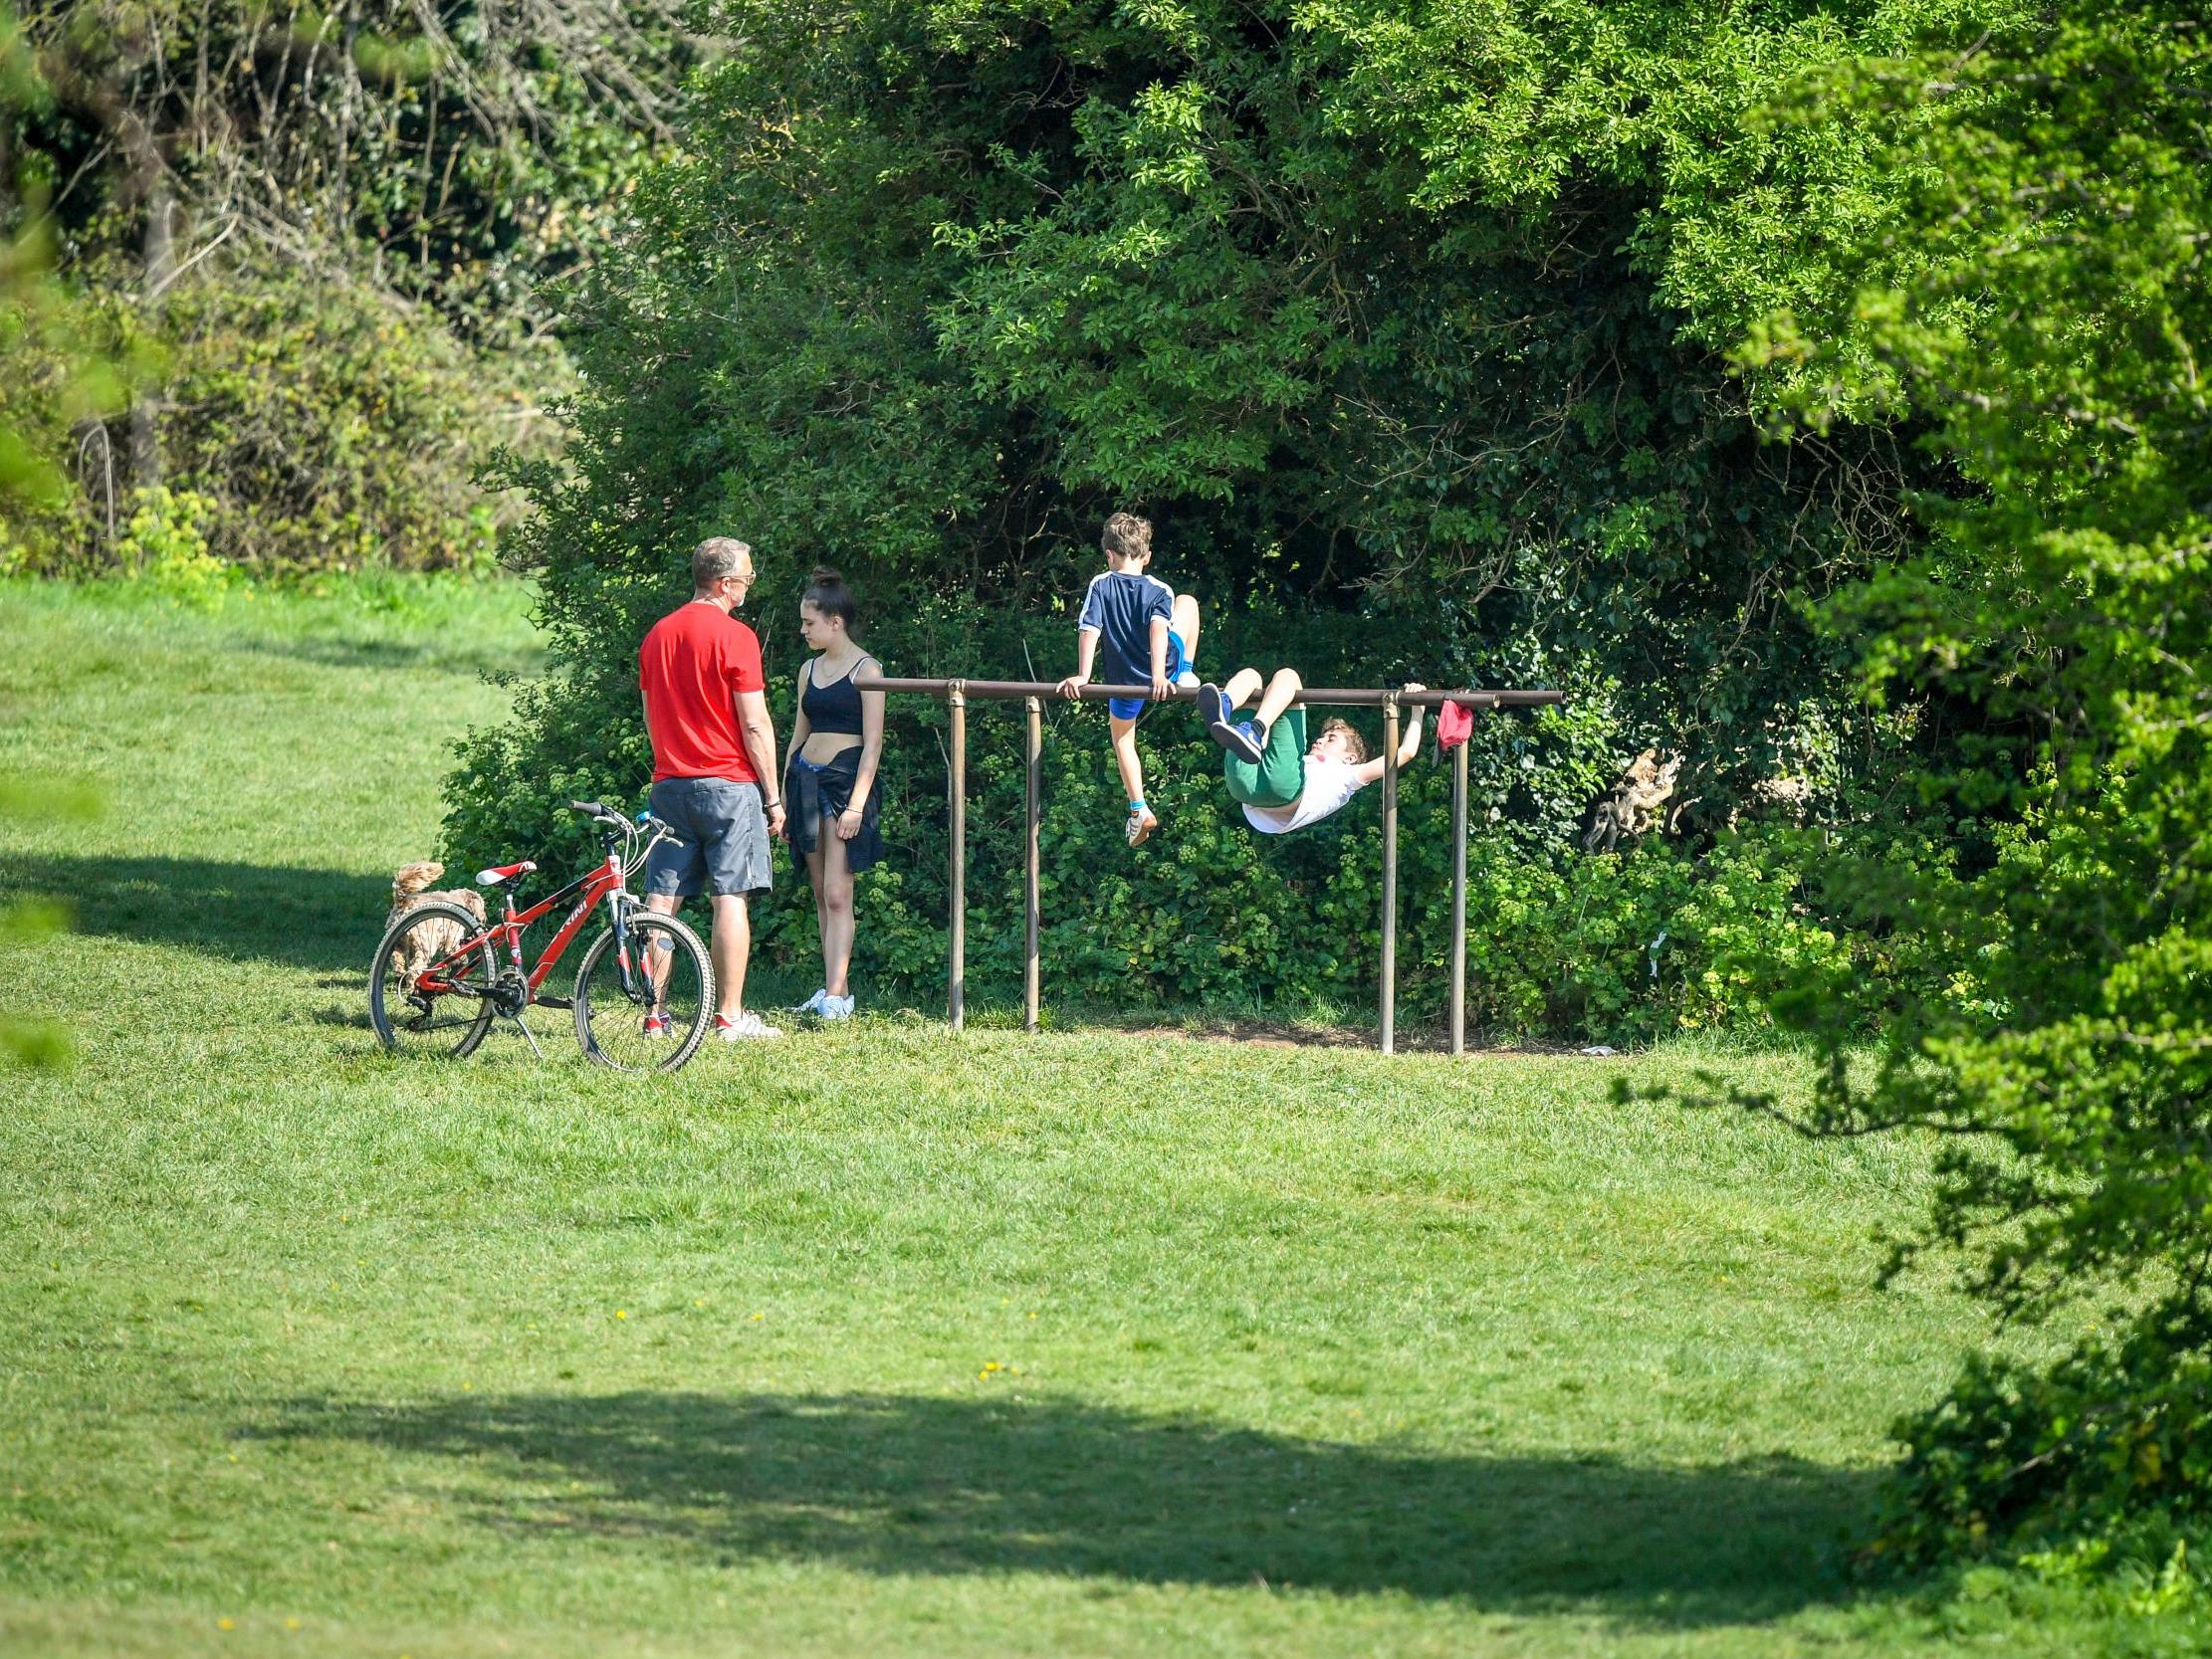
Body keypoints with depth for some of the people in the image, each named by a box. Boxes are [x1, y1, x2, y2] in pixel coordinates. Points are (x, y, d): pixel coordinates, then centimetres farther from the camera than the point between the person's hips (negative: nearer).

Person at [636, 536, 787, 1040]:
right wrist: (772, 797, -5)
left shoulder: (657, 635, 10)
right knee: (730, 899, -3)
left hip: (669, 785, 6)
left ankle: (653, 1015, 6)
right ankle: (730, 1017, -3)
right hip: (728, 784, -6)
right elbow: (755, 726, -11)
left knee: (661, 900, 5)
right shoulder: (734, 637, -10)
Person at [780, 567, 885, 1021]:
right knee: (822, 894, 7)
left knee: (837, 894, -12)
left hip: (845, 778, -7)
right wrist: (783, 796, 15)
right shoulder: (809, 670, 14)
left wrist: (857, 804, -17)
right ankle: (835, 989, 9)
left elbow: (872, 743, -10)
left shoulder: (865, 669, -6)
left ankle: (836, 995, -16)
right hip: (805, 777, 7)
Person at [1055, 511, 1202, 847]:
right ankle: (1186, 675, 20)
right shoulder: (1158, 591, -5)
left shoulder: (1100, 586, -6)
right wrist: (1159, 675, -31)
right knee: (1187, 602, 24)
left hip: (1126, 683, 0)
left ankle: (1139, 810, 18)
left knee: (1122, 737, 27)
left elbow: (1089, 631, -16)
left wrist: (1083, 676, -19)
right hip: (1165, 668, 0)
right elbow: (1159, 626, -22)